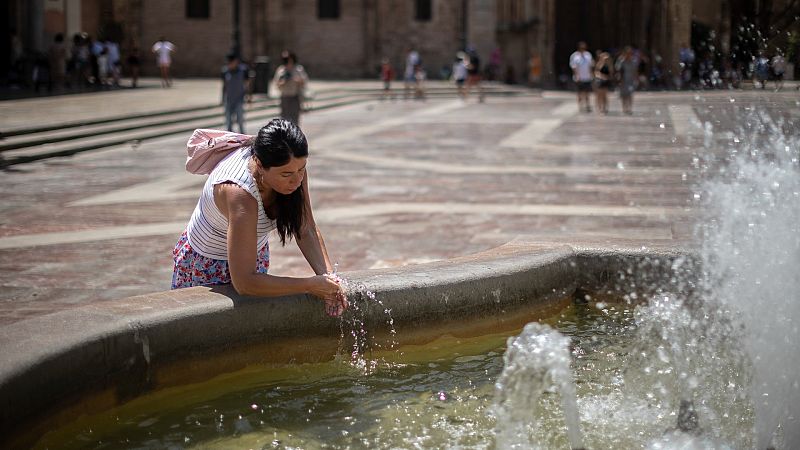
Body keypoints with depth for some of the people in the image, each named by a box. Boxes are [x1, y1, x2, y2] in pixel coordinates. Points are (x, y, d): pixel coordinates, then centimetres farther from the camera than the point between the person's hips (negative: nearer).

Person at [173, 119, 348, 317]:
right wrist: (310, 285, -40)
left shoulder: (293, 167, -22)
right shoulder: (239, 193, -41)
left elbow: (307, 232, -13)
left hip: (255, 255, 6)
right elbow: (244, 282, -42)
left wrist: (328, 276, -29)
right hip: (204, 267, -6)